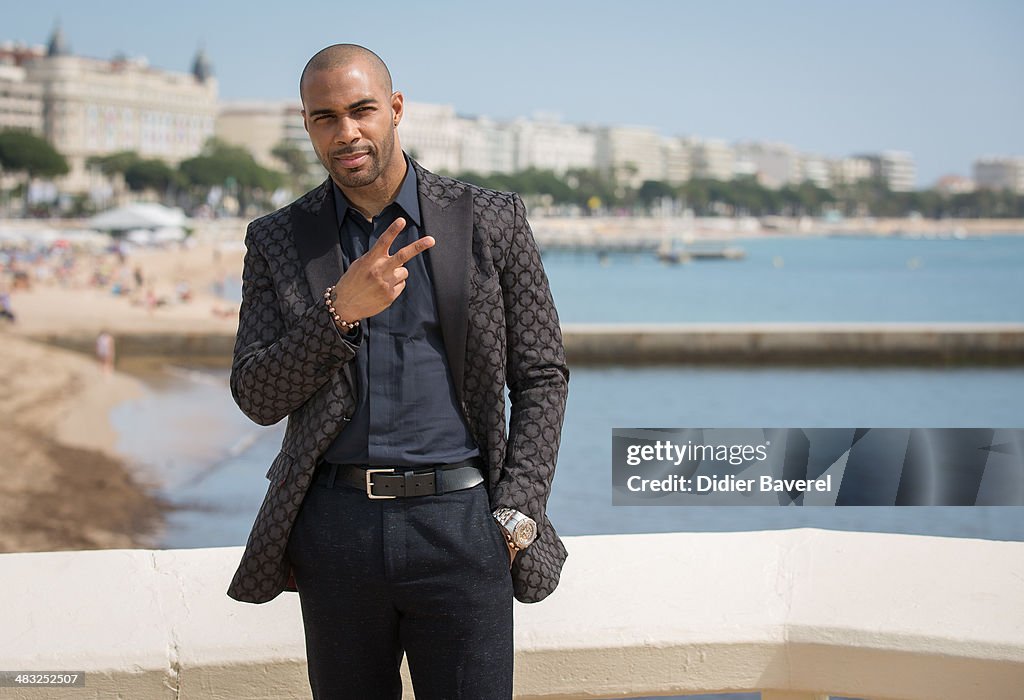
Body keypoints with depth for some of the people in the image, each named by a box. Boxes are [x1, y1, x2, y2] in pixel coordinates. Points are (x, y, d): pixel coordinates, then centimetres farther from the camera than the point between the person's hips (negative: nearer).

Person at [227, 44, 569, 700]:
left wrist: (515, 512, -3)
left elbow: (542, 376, 6)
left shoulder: (490, 221, 4)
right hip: (335, 525, 2)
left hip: (458, 520, -1)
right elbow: (256, 397, 1)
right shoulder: (279, 240, 7)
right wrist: (341, 311, -15)